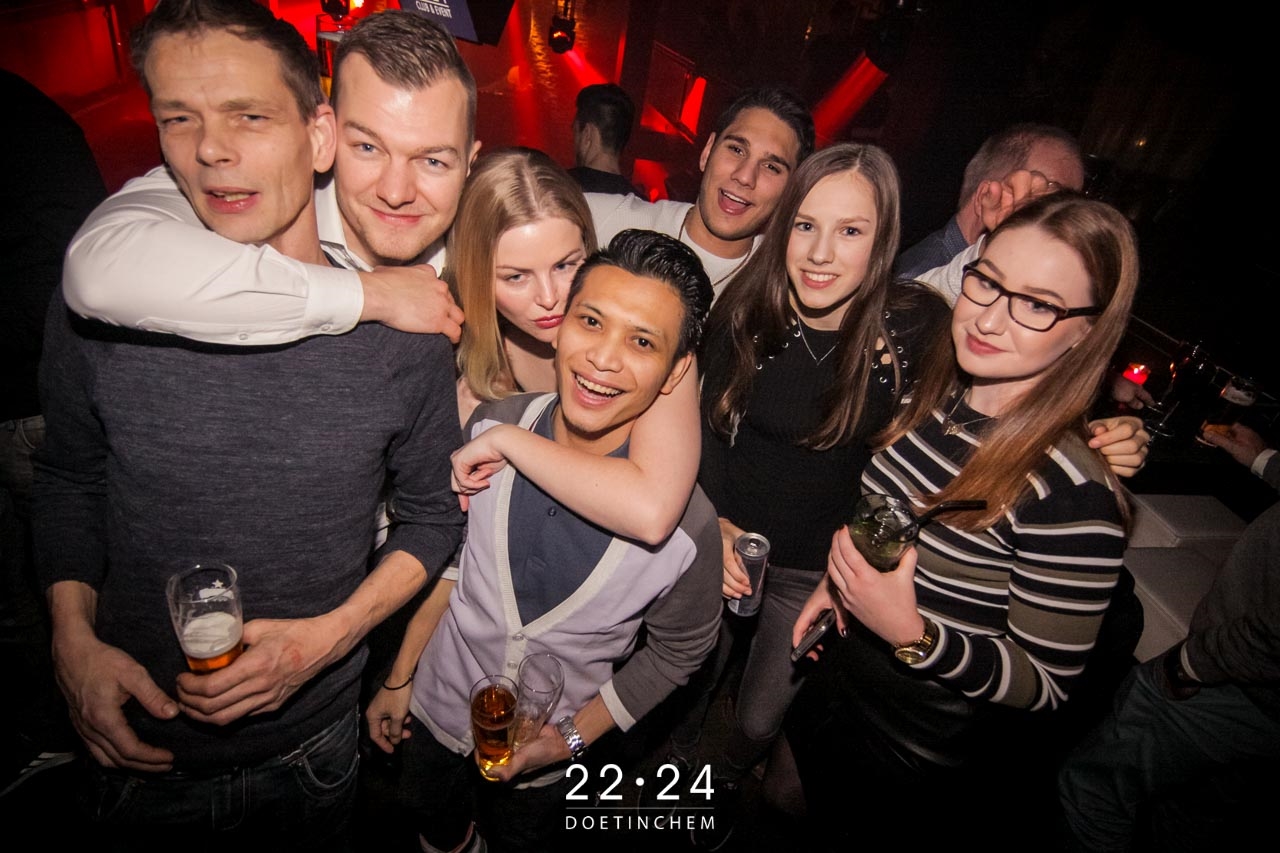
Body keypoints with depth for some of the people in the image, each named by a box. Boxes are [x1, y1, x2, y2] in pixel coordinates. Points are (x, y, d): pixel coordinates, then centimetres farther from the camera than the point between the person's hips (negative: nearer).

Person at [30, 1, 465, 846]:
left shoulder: (403, 334, -16)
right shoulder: (99, 306, -13)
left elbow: (432, 515, -6)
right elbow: (70, 475, 3)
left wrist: (328, 636, -17)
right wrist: (73, 639, -9)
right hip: (138, 744, 1)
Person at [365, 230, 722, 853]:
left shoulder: (686, 525, -31)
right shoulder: (491, 428, -22)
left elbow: (679, 653, -11)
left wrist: (573, 737, -11)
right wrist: (399, 679, 3)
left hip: (543, 754, -2)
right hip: (436, 709, 3)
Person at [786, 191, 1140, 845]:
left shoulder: (1072, 495, -32)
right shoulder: (934, 399, -11)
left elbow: (1047, 684, -22)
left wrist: (913, 636, -35)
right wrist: (841, 575, -6)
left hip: (912, 762, -5)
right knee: (812, 821, 32)